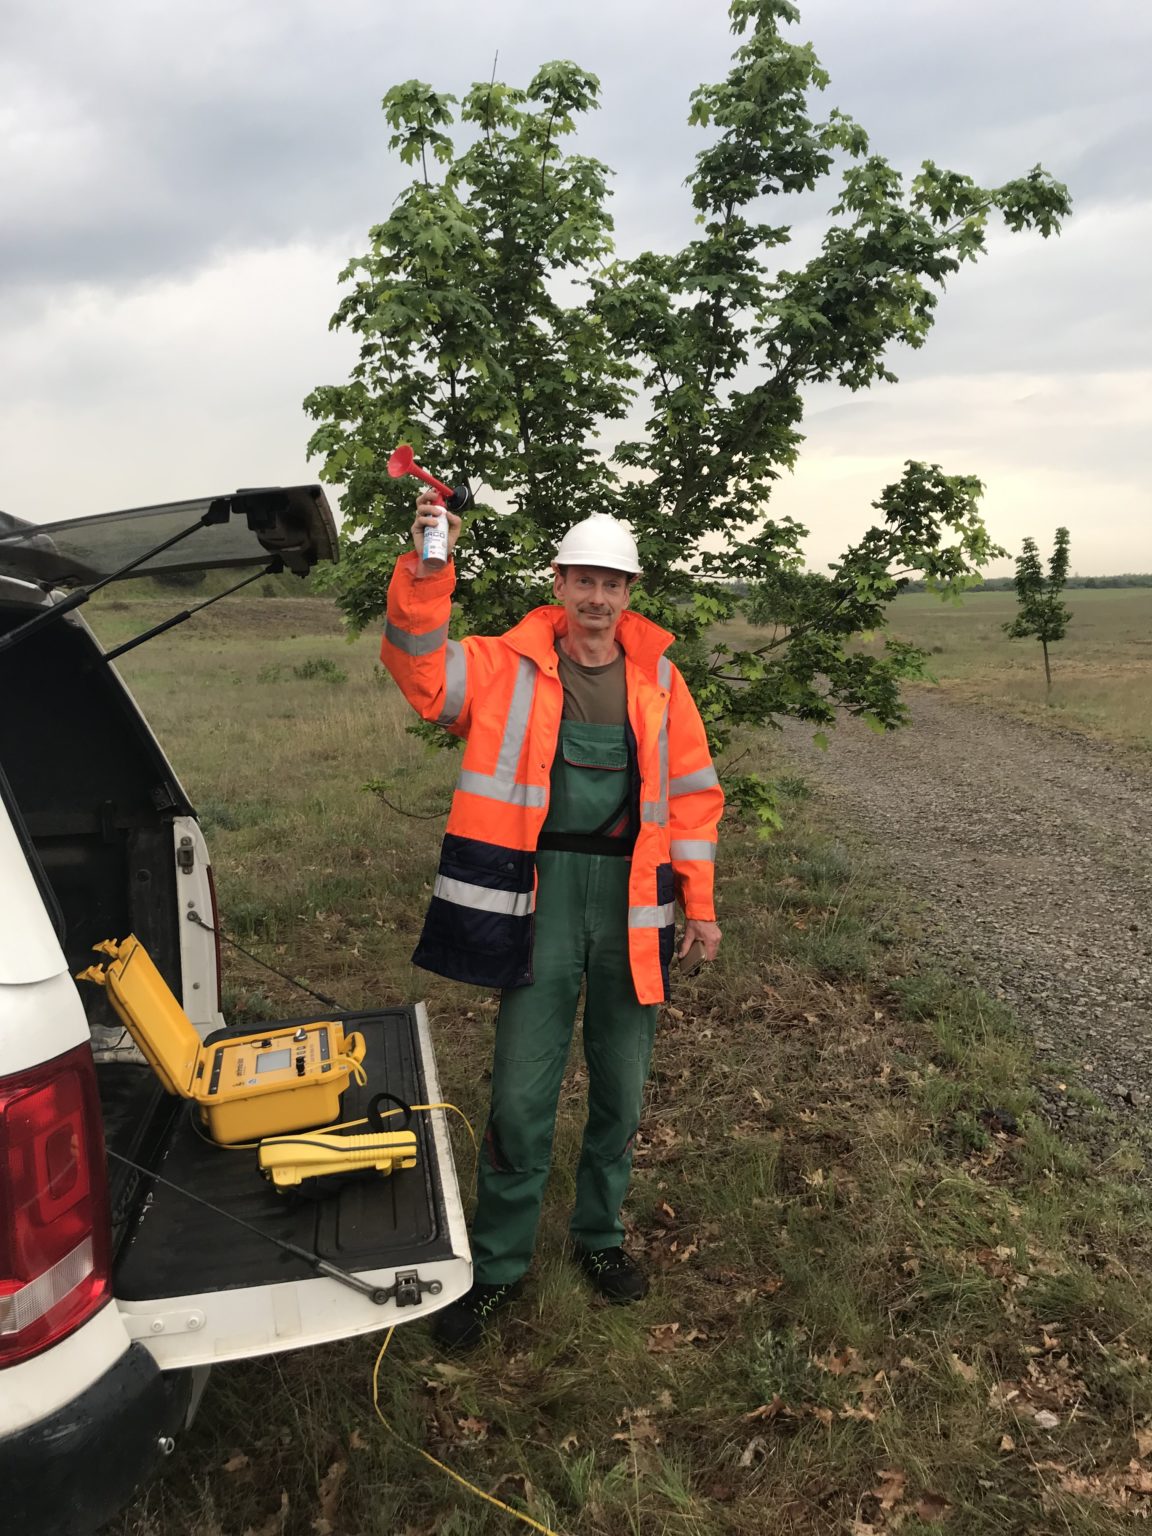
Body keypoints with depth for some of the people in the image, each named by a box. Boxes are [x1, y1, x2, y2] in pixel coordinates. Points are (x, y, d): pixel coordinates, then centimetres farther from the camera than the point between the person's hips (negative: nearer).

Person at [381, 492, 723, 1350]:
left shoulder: (656, 676, 4)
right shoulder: (510, 666, -1)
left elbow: (692, 792, 8)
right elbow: (422, 669, -14)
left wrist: (700, 903, 6)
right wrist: (425, 570, -27)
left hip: (632, 894, 2)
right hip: (541, 893, -2)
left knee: (622, 1087, 15)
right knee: (522, 1095, 3)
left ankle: (601, 1235, 38)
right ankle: (499, 1264, 24)